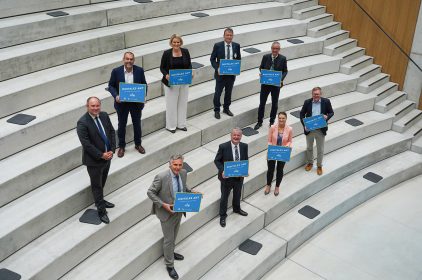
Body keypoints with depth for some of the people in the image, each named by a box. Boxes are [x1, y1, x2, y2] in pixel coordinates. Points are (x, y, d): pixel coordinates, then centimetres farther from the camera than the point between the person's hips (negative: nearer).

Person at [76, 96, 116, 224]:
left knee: (102, 182, 24)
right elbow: (86, 143, -23)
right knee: (97, 185, 9)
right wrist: (101, 155, -20)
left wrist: (112, 150, -7)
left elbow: (112, 132, 4)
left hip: (107, 156, 6)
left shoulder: (104, 115, -2)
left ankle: (100, 200, 46)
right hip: (94, 161, -6)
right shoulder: (82, 123, -21)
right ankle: (101, 210, 21)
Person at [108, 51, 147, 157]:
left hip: (136, 103, 1)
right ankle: (121, 146, 29)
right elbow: (111, 86, -3)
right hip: (122, 103, -1)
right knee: (121, 125, 13)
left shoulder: (139, 70, -8)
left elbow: (144, 85, 1)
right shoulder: (116, 71, -11)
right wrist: (115, 96, -20)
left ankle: (138, 144, 35)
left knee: (137, 123, 16)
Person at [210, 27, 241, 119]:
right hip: (220, 73, -3)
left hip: (231, 73, 3)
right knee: (218, 93, 3)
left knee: (228, 92, 16)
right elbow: (212, 59, -2)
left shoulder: (236, 46, 2)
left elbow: (238, 59, 10)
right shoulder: (218, 45, -6)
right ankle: (216, 110, 19)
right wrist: (217, 69, -16)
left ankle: (226, 108, 33)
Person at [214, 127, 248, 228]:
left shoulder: (244, 146, -8)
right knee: (224, 197, 14)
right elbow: (217, 160, -11)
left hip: (239, 176, 4)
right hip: (227, 177, -4)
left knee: (237, 194, 27)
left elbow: (246, 160, 3)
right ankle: (223, 215, 35)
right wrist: (222, 171, -25)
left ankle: (237, 209, 55)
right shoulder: (223, 147, -19)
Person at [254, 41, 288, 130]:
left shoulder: (283, 58, -6)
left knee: (274, 103, 13)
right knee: (262, 103, 7)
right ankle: (259, 121, 21)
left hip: (276, 84, 0)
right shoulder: (266, 57, -4)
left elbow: (285, 71, 0)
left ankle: (272, 121, 30)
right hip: (265, 83, 1)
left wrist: (281, 79, -17)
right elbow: (261, 67, 7)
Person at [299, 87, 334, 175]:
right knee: (309, 148, 18)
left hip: (321, 130, -1)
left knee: (320, 149, 10)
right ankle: (310, 163, 39)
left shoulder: (326, 101, -7)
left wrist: (327, 117, -21)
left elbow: (331, 112, 2)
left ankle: (319, 166, 28)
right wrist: (304, 125, -10)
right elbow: (302, 114, 3)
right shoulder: (307, 102, -5)